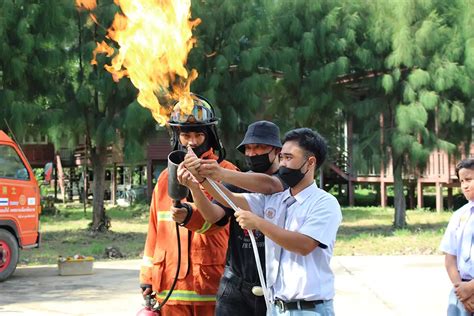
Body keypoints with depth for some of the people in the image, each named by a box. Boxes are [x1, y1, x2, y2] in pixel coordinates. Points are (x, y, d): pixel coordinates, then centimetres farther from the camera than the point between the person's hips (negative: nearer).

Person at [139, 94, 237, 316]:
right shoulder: (166, 177, 15)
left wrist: (190, 215, -40)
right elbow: (155, 229, 16)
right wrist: (147, 275, 13)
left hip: (211, 283, -4)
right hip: (171, 284, 4)